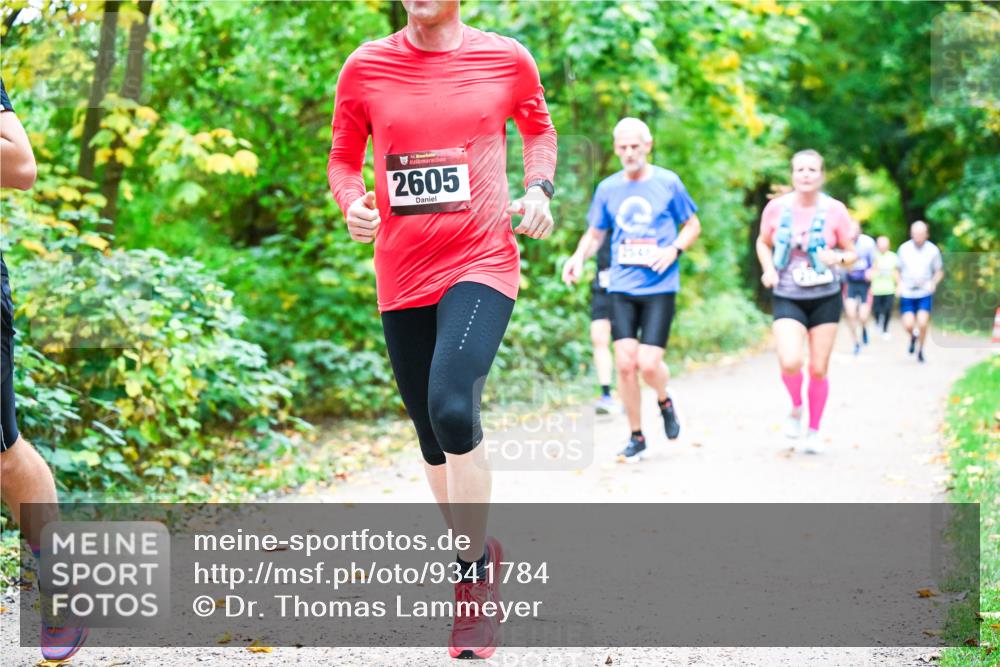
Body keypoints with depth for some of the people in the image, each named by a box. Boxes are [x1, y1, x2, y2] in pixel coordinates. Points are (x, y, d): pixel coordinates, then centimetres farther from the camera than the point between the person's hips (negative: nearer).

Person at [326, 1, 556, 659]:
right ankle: (479, 550, 35)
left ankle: (476, 580, -10)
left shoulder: (507, 60, 0)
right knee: (433, 438, 11)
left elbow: (539, 128, 18)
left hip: (482, 265, -3)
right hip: (402, 277, 3)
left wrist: (538, 190, 1)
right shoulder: (366, 67, 3)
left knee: (452, 409, -25)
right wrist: (353, 205, -8)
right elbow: (344, 158, 13)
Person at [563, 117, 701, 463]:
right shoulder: (608, 188, 7)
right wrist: (579, 256, -5)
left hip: (659, 287, -2)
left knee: (649, 364, -11)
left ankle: (664, 400, 25)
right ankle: (636, 437, 12)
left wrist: (674, 249, -10)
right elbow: (595, 233, 16)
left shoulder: (668, 182, 0)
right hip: (621, 288, 2)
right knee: (625, 363, -4)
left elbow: (692, 225, 10)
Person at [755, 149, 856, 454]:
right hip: (787, 298, 0)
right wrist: (768, 269, -6)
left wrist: (838, 259, -20)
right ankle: (796, 407, 12)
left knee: (818, 369, 5)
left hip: (825, 297, 1)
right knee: (790, 362, -21)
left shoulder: (835, 210, -6)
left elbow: (852, 253, 3)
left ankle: (814, 431, 25)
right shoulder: (776, 208, -4)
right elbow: (763, 243, 13)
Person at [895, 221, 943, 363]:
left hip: (925, 294, -1)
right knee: (908, 324, -10)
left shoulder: (933, 250, -2)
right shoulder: (903, 249, 0)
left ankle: (920, 350, 11)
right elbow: (897, 270, 13)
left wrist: (933, 283, -9)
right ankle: (913, 336, 28)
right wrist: (899, 284, -4)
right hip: (907, 293, 1)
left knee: (922, 323, -14)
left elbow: (939, 271, 10)